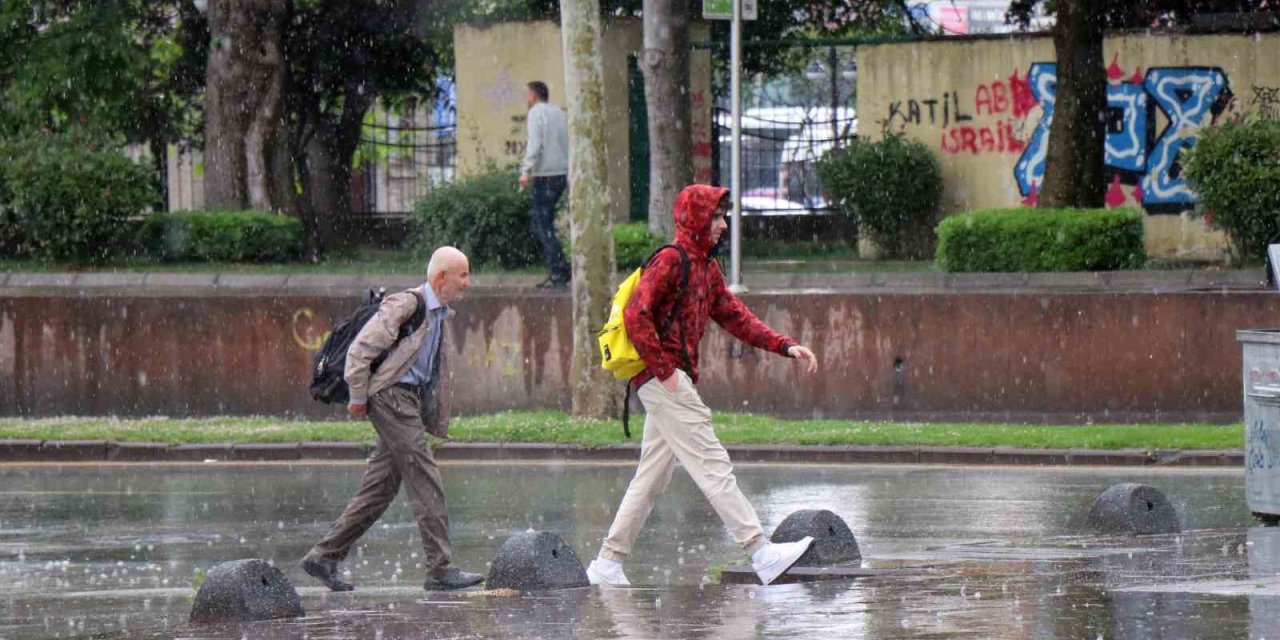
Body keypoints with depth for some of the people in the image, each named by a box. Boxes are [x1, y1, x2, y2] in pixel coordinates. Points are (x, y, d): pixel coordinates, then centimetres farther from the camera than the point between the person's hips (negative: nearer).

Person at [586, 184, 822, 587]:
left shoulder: (707, 267, 19)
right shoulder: (670, 261, -11)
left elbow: (735, 317, 20)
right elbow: (636, 316, -20)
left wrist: (786, 347, 10)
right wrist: (664, 370, -18)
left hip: (674, 381, 10)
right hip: (664, 382, -10)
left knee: (652, 478, 11)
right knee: (713, 466, -12)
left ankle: (608, 565, 13)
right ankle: (762, 554, -15)